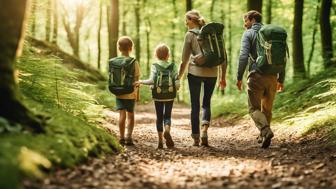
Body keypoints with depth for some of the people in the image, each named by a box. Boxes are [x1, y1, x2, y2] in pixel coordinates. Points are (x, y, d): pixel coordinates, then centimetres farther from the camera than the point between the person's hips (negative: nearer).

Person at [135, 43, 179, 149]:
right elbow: (177, 82, -6)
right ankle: (167, 130, -20)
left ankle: (160, 141, 10)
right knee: (167, 116, 10)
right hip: (170, 96, 1)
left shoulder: (154, 66, -7)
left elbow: (152, 81, -19)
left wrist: (141, 82, -6)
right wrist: (176, 87, 15)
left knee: (159, 117, 9)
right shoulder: (173, 66, -2)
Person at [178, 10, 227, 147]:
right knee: (206, 103, 17)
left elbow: (185, 59, -2)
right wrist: (223, 77, 13)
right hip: (212, 72, 3)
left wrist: (178, 77, 8)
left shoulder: (190, 35, -2)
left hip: (195, 71, -3)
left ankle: (196, 138, 9)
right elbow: (223, 56, 7)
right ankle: (204, 130, -6)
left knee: (195, 105, 8)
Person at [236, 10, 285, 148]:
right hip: (272, 76, 5)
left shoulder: (248, 34, 2)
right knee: (267, 108, 17)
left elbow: (243, 56, -11)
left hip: (256, 76, -5)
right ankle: (263, 136, 24)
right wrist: (281, 79, 19)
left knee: (254, 108, -2)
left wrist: (239, 77, -7)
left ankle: (266, 131, -25)